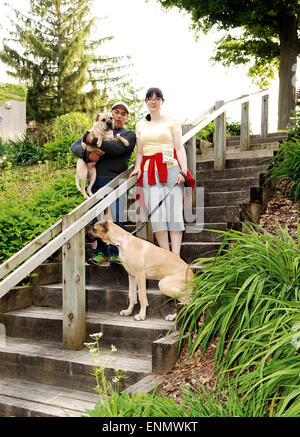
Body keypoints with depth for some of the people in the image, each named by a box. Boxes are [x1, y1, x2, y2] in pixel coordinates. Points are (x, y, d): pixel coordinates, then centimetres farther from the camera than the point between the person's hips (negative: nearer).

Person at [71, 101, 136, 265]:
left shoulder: (129, 134, 12)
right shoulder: (96, 131, 22)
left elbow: (117, 148, -10)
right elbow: (75, 146, 12)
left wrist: (93, 141, -9)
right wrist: (87, 154, -9)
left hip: (115, 180, -4)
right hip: (95, 180, 4)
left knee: (115, 218, -7)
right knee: (95, 217, 2)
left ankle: (116, 253, 1)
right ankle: (100, 253, 8)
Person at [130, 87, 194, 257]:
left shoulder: (172, 122, 10)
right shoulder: (140, 125, 19)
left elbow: (180, 148, 2)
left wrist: (183, 170, -11)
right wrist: (137, 167, 2)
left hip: (171, 169, -2)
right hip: (150, 172, 2)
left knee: (174, 210, -8)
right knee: (156, 212, -9)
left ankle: (176, 257, -9)